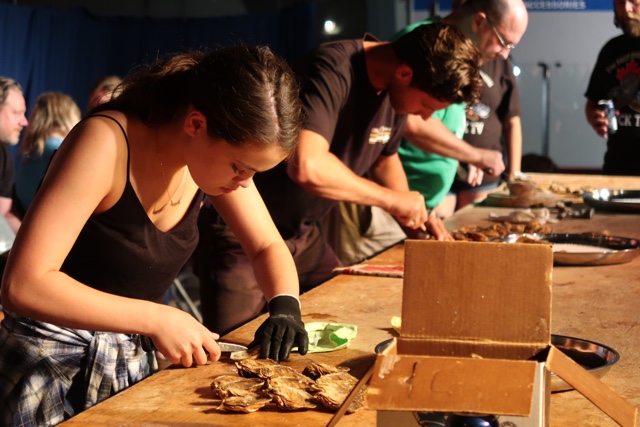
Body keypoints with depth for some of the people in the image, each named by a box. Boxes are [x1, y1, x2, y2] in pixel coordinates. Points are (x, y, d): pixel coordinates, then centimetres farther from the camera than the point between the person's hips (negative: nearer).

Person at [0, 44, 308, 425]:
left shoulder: (216, 152, -9)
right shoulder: (107, 143, -28)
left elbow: (268, 246, 4)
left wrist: (285, 305, -16)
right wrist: (155, 318, -33)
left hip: (138, 358, 6)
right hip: (55, 366, -6)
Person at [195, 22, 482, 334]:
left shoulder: (396, 89, 0)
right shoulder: (335, 71, -27)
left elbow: (385, 158, 19)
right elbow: (306, 166, -41)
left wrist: (414, 216, 2)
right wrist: (390, 198, -28)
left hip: (304, 235, 8)